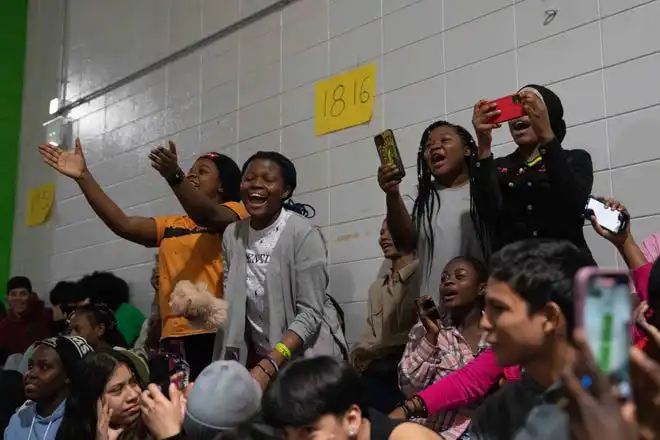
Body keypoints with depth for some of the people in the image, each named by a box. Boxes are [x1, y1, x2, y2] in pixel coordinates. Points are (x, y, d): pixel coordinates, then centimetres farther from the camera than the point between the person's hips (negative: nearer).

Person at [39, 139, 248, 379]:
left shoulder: (234, 212, 4)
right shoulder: (172, 225, 22)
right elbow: (123, 224, 10)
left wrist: (175, 177, -36)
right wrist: (83, 177, 2)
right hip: (175, 335, 6)